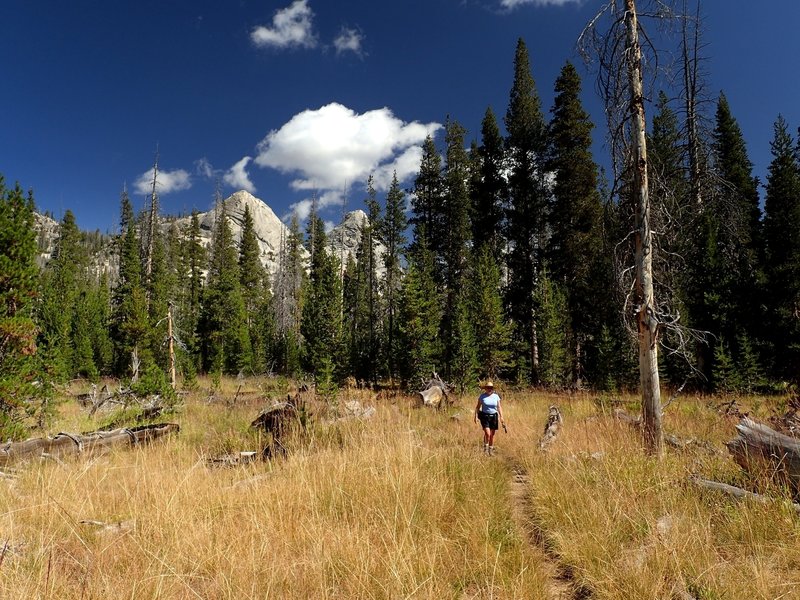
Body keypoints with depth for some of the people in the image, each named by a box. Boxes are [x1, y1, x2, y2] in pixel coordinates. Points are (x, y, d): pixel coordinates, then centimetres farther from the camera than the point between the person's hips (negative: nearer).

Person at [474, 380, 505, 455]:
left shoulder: (496, 396, 4)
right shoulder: (482, 396, -2)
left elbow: (499, 407, 6)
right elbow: (478, 407, 3)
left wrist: (501, 417, -4)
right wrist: (476, 416, -5)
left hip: (493, 416, 3)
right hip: (485, 416, -2)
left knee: (492, 435, 8)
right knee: (487, 433, -14)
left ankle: (491, 450, 22)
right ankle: (485, 448, 9)